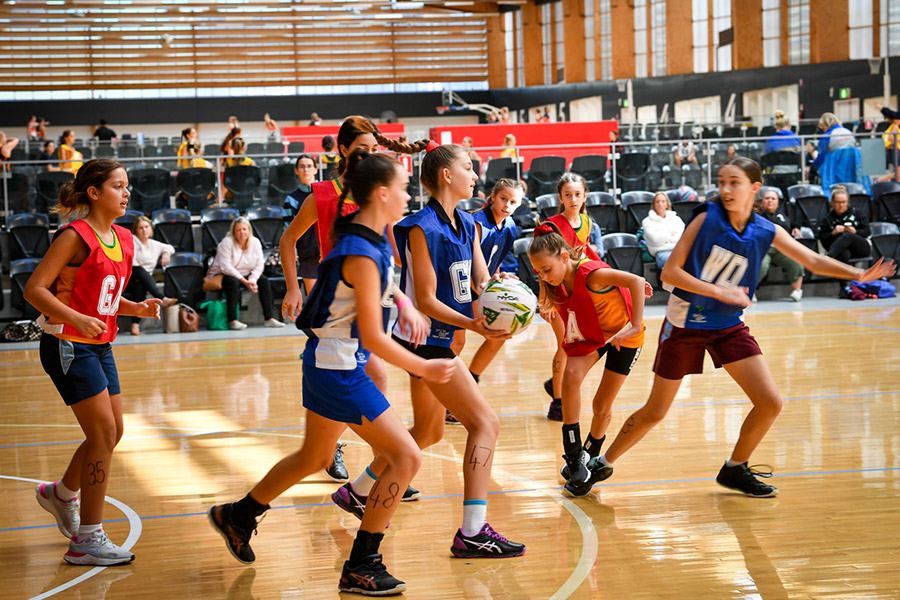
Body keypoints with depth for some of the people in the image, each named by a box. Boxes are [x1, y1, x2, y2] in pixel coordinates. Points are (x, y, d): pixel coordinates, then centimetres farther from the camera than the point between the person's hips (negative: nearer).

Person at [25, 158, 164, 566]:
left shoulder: (123, 240, 9)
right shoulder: (76, 236, -15)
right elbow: (34, 290, -18)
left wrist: (137, 308, 2)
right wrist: (78, 319, -29)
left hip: (99, 346, 9)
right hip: (68, 346, -8)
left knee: (111, 434, 13)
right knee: (104, 434, -10)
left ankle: (61, 493, 40)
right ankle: (87, 540, -2)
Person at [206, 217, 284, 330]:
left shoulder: (255, 242, -2)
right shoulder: (227, 243, -18)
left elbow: (259, 265, -2)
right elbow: (225, 267, -24)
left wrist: (252, 280, -21)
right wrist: (245, 282, -27)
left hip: (244, 276, 6)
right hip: (221, 275, -6)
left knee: (264, 280, -15)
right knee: (233, 282, -37)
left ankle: (269, 318, -16)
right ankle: (232, 321, -40)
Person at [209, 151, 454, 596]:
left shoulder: (371, 236, 4)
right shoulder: (361, 254, -24)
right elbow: (373, 338, -22)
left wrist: (405, 304, 11)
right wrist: (423, 369, -13)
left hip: (328, 363, 10)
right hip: (338, 369, -10)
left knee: (314, 458, 25)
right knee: (406, 456, -8)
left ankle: (237, 516, 43)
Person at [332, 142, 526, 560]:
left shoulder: (467, 224, 9)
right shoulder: (422, 228, -18)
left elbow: (482, 281, 5)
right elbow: (426, 300, -19)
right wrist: (472, 324, -30)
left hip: (437, 339, 10)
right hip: (424, 338, -10)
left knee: (428, 431, 22)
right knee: (485, 423, -13)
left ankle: (357, 493, 38)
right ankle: (472, 533, -13)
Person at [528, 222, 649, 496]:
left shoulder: (590, 273, -36)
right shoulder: (555, 283, -14)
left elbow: (636, 281, -44)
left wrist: (635, 326, -45)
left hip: (623, 334, -5)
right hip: (589, 334, 5)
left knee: (602, 407, -2)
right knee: (571, 374, -25)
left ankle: (590, 456, 29)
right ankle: (574, 460, -18)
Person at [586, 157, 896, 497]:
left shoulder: (766, 232, -6)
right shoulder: (707, 217, -15)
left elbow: (813, 261, 1)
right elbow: (670, 272, -17)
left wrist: (859, 274, -13)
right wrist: (721, 293, -24)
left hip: (728, 327, 3)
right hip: (685, 324, -3)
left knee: (770, 403, -6)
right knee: (654, 413, 3)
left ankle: (734, 470, 16)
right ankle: (604, 463, 25)